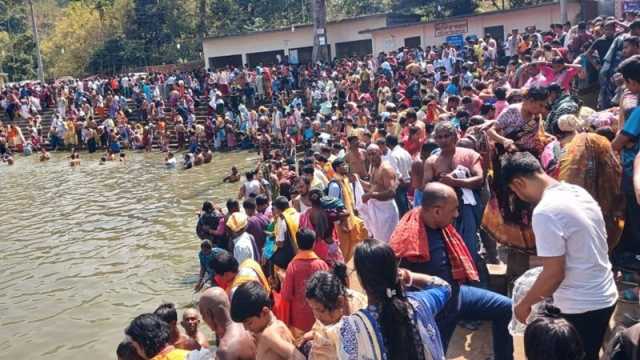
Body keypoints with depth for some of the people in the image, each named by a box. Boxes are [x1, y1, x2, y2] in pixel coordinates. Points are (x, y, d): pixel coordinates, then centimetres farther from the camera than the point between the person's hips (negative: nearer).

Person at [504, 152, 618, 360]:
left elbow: (554, 274, -23)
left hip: (580, 308, -8)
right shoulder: (579, 192, 3)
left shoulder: (545, 211, -24)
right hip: (605, 297, 8)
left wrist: (525, 304, -7)